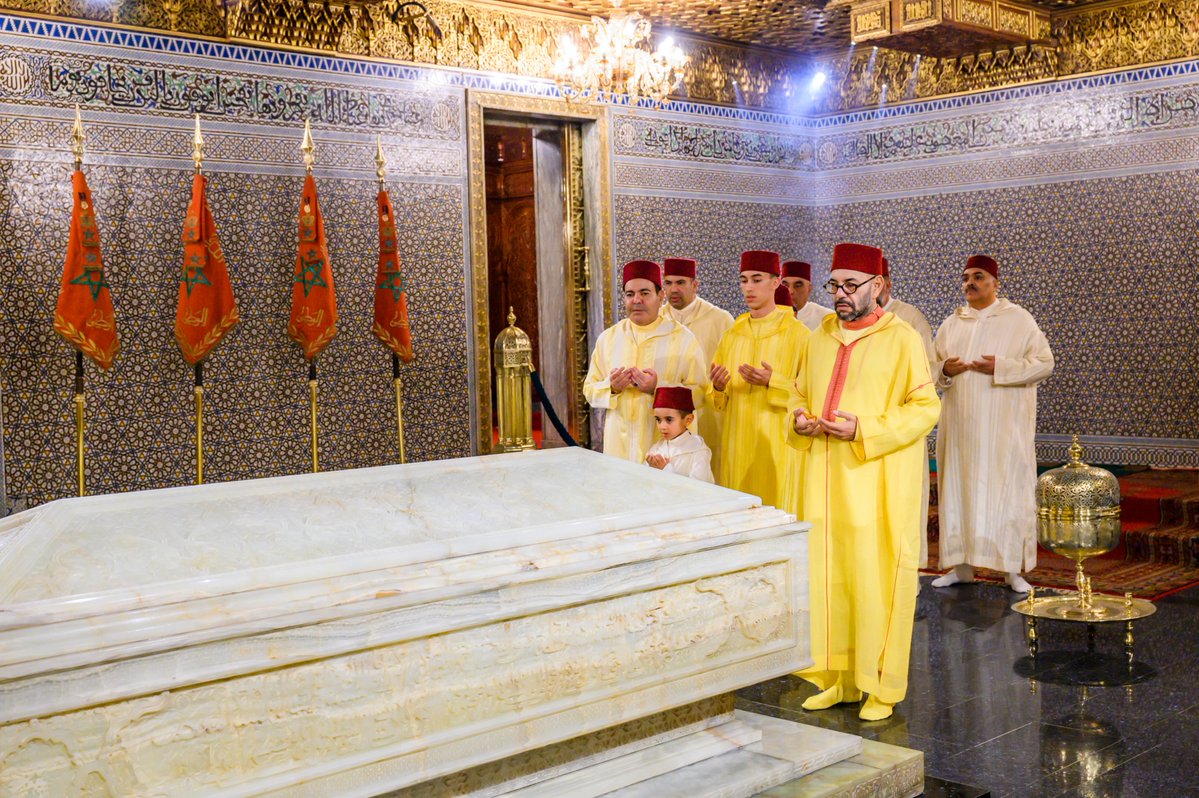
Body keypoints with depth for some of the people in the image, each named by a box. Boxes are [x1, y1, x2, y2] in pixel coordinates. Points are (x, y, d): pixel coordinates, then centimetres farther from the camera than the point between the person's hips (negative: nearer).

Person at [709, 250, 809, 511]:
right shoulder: (732, 335, 10)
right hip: (736, 445, 5)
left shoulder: (797, 333, -5)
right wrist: (719, 387, -7)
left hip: (776, 443, -4)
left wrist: (772, 382, -21)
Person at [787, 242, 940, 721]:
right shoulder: (820, 338, 11)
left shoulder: (902, 339, -6)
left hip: (877, 483, -5)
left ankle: (880, 686, 12)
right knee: (826, 577, 8)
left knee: (875, 580, -1)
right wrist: (800, 418, -1)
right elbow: (800, 393, 22)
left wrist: (864, 430, -18)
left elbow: (925, 407, -9)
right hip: (825, 479, 5)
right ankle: (837, 678, 21)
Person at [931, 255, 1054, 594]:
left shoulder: (1019, 319, 0)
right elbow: (932, 368, 16)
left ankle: (1013, 568, 3)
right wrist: (945, 370, -8)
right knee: (960, 488, 4)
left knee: (1006, 489, -4)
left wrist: (1000, 368, -16)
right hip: (960, 424, 4)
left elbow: (1044, 362, -4)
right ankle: (963, 565, 12)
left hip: (1003, 426, -4)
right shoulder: (951, 324, 12)